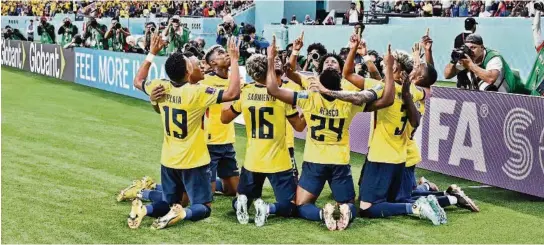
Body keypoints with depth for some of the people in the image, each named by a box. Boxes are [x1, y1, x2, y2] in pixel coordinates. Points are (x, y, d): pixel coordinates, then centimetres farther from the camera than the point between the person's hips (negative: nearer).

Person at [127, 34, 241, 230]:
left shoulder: (160, 87, -6)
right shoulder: (197, 92, -23)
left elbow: (138, 81, 15)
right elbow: (233, 93, -27)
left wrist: (152, 53, 15)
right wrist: (234, 59, -21)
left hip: (169, 160, 5)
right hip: (193, 161, -5)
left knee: (168, 203, 20)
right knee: (204, 207, 8)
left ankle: (144, 209, -10)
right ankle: (182, 213, -24)